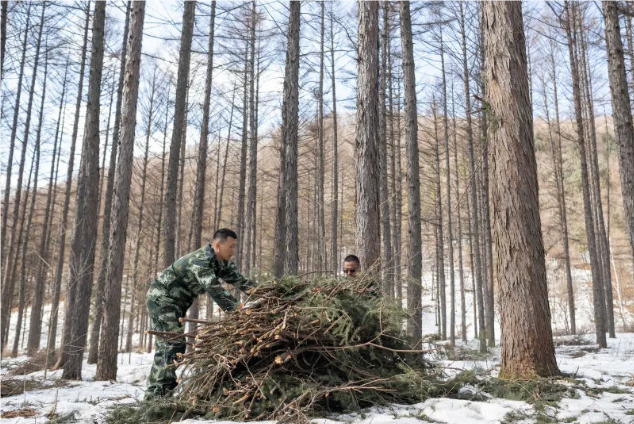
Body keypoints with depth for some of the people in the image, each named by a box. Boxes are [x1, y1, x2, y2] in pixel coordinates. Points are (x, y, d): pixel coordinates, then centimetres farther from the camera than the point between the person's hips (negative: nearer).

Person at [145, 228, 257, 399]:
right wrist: (239, 309, -41)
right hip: (162, 299, -10)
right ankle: (160, 393, -12)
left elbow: (240, 281, 2)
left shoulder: (222, 263, 3)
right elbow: (215, 290, -36)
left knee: (167, 346, 12)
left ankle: (154, 392, 20)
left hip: (174, 302, 10)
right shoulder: (201, 260, -26)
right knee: (173, 344, -14)